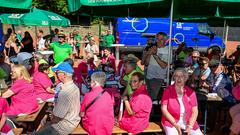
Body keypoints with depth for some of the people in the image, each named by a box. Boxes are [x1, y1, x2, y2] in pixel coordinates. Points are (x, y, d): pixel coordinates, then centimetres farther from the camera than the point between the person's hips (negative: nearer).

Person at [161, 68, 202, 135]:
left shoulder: (190, 92, 4)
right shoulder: (168, 90, -2)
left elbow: (195, 111, 2)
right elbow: (164, 109, -6)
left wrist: (190, 126, -10)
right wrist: (175, 124, -12)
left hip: (188, 122, 3)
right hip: (171, 121, -3)